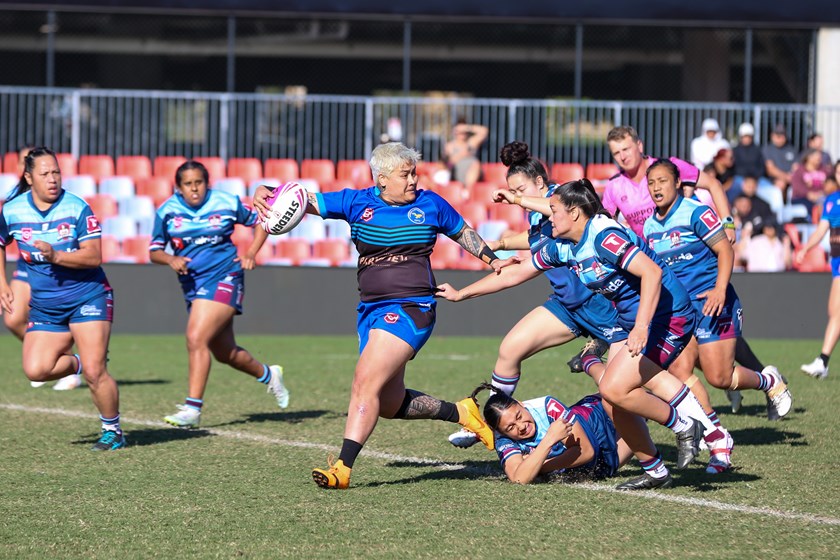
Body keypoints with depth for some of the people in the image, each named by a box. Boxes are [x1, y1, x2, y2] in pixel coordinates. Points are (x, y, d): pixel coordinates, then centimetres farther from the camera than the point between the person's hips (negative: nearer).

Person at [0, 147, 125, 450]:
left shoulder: (77, 208, -12)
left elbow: (94, 256, -17)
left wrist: (55, 256, -30)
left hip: (87, 296, -3)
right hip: (44, 305, 3)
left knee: (95, 372, -13)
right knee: (35, 370, -15)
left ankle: (113, 431, 8)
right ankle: (76, 362, 16)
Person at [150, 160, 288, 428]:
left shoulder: (226, 203, -4)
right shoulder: (167, 211, 1)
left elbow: (261, 222, 11)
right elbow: (154, 251, 6)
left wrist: (251, 254, -2)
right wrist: (170, 259, -16)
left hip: (224, 278, -5)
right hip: (192, 284, 5)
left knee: (196, 339, -21)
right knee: (225, 353, 14)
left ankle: (192, 409, -19)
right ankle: (268, 374, 43)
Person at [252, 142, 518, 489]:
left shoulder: (430, 204, 5)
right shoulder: (358, 203, 7)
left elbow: (463, 233, 23)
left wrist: (492, 260, 21)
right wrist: (265, 193, -14)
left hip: (411, 308, -5)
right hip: (371, 309, 5)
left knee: (366, 381, -20)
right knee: (390, 404, 10)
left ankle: (343, 467, -21)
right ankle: (461, 413, 31)